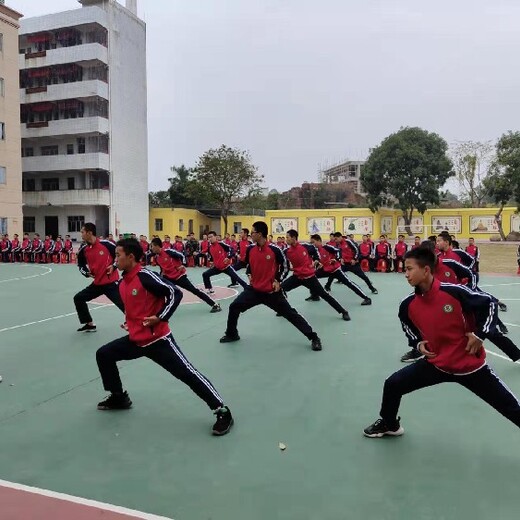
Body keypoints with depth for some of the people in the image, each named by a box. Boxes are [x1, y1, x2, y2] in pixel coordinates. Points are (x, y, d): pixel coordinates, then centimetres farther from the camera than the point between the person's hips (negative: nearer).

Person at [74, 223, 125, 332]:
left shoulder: (105, 244, -14)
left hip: (111, 282, -7)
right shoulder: (83, 249, 3)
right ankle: (90, 325, 23)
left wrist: (114, 266, -11)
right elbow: (81, 264, 19)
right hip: (97, 283, 7)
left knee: (125, 306, -12)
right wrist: (86, 272, 1)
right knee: (78, 298, 11)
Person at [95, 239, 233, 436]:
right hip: (136, 339, 9)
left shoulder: (145, 276, -18)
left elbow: (175, 293, -20)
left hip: (157, 338, -9)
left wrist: (159, 318, -22)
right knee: (103, 354, 13)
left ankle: (222, 412, -4)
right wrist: (129, 322, 12)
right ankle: (118, 397, 29)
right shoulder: (122, 284, 9)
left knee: (187, 373, -11)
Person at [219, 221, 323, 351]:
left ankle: (313, 337, 6)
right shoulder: (250, 249, -1)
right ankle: (231, 334, 22)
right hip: (254, 289, 5)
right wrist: (249, 275, 3)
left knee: (290, 314, -3)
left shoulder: (274, 249, -16)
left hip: (272, 291, -4)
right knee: (234, 307, -1)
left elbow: (285, 266, -4)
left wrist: (278, 280, -12)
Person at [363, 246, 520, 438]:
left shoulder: (454, 292, -23)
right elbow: (407, 324, 15)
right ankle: (389, 424, 26)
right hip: (436, 363, 4)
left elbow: (488, 303, -8)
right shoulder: (408, 305, -9)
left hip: (470, 364, -3)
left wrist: (480, 334, -12)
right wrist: (418, 343, 1)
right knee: (393, 384, -2)